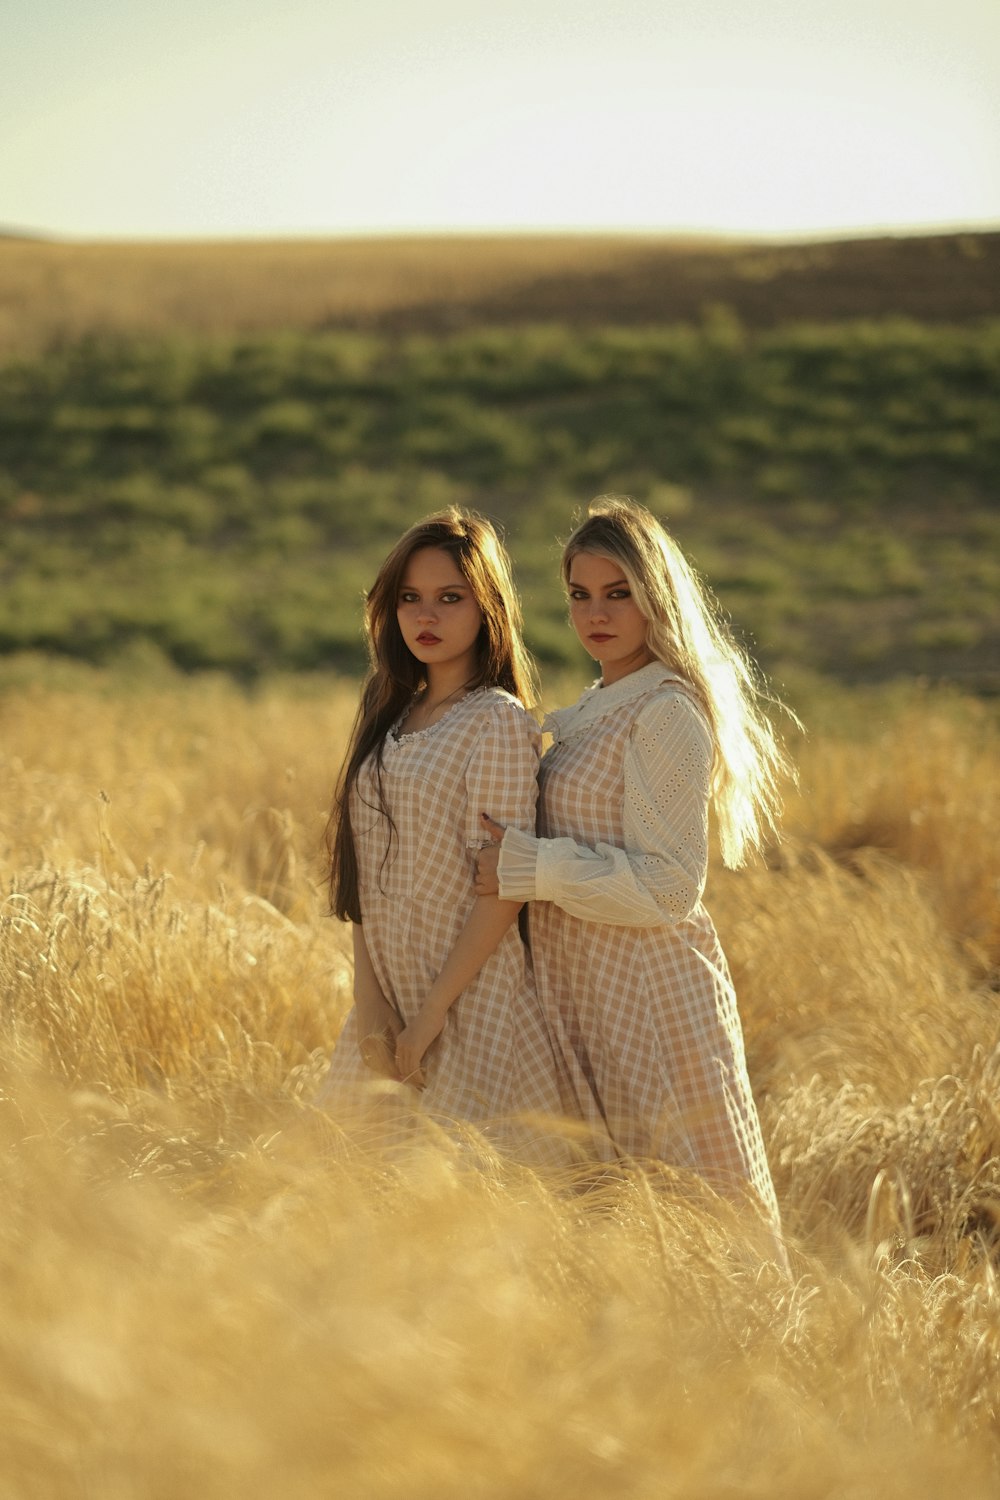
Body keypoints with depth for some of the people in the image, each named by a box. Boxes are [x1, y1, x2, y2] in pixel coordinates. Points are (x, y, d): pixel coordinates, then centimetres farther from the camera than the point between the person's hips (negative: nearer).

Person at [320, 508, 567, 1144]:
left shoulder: (497, 721, -11)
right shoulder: (392, 720, 10)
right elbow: (367, 874, 7)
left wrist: (432, 1013, -16)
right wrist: (368, 998, -4)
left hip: (473, 996, -7)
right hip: (391, 1002, 7)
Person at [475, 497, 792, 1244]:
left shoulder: (666, 711, -14)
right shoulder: (594, 713, 14)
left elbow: (666, 886, -19)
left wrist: (526, 866, -17)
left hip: (652, 994, -9)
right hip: (590, 995, 9)